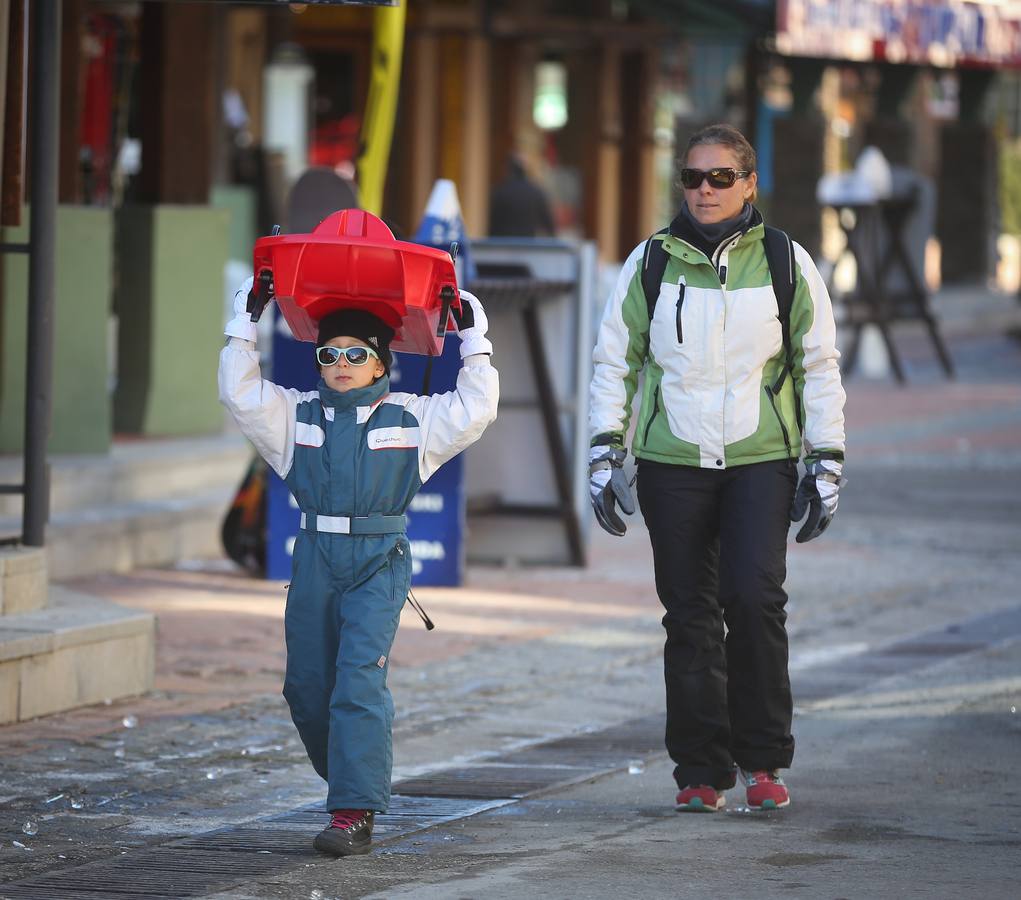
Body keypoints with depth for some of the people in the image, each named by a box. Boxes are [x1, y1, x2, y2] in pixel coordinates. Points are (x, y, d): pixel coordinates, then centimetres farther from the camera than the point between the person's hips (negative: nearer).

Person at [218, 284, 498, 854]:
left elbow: (475, 410, 4)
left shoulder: (411, 418, 6)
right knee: (307, 687, 7)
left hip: (379, 562, -4)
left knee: (360, 680, -15)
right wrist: (244, 326, 4)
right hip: (316, 559, 4)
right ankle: (356, 780, 29)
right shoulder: (297, 414, 11)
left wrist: (475, 342, 3)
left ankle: (355, 813, -19)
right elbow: (240, 393, 6)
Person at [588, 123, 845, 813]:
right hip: (673, 465, 1)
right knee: (690, 616, 1)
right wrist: (605, 453, 4)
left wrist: (826, 464, 5)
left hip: (761, 463, -1)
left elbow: (820, 369, 9)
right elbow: (614, 361, 11)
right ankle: (701, 771, 9)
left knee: (755, 599, -15)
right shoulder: (651, 264, 5)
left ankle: (763, 761, -3)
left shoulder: (786, 264, 4)